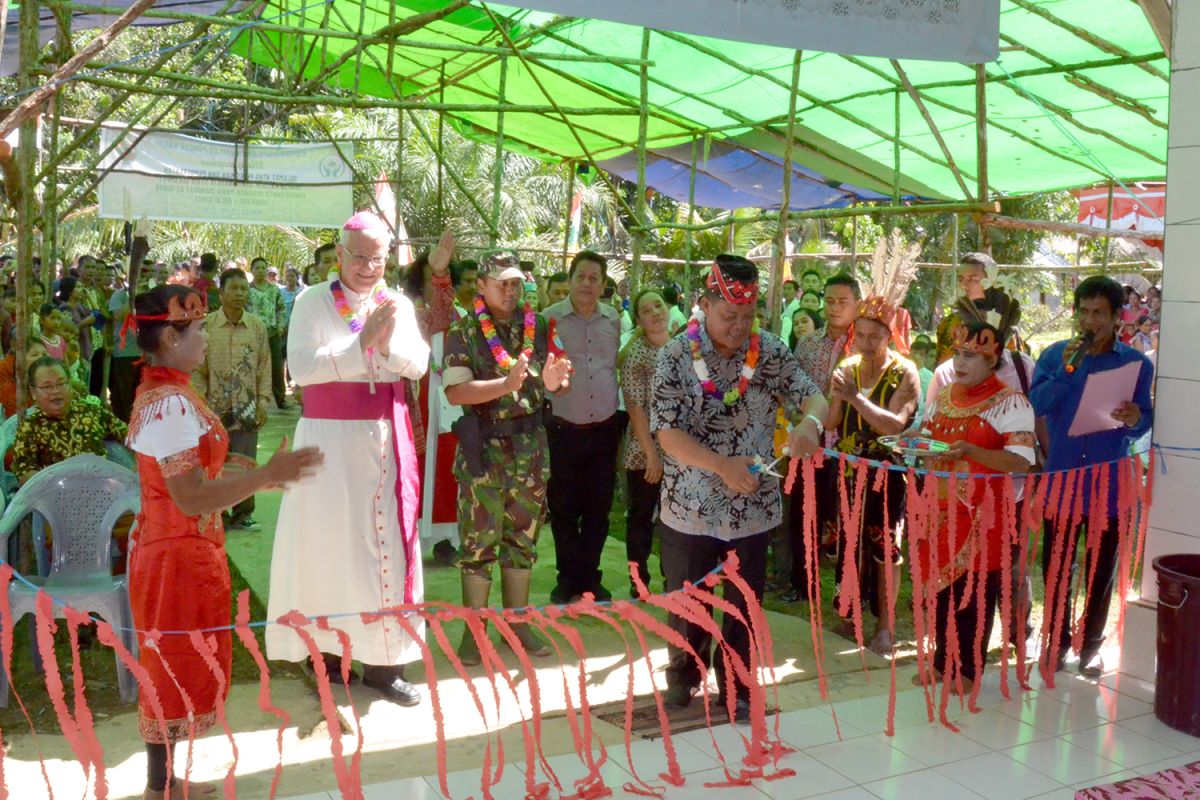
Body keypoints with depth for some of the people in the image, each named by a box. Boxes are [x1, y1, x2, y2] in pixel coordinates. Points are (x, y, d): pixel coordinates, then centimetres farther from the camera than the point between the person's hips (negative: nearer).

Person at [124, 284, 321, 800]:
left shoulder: (161, 394, 9)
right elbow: (192, 498, -26)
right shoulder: (172, 403, -23)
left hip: (178, 549, 10)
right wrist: (269, 475, -23)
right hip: (178, 555, -10)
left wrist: (259, 478, 10)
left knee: (174, 668, 19)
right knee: (176, 670, 4)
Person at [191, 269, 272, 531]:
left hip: (246, 409, 1)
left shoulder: (257, 327, 3)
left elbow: (265, 368, 6)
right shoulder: (206, 326, -1)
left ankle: (242, 514, 15)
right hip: (214, 408, -1)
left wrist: (263, 402, 2)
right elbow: (197, 369, 2)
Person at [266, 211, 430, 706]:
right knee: (328, 541, 2)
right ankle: (326, 650, 16)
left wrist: (388, 342, -17)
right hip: (331, 438, -3)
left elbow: (418, 365, 0)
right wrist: (362, 342, -18)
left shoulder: (398, 305, 10)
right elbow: (301, 367, -15)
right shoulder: (313, 303, -2)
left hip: (386, 437, 3)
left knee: (386, 541, 3)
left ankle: (383, 660, 10)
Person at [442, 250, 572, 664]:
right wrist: (506, 384, -28)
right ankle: (474, 629, 14)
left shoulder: (537, 326, 6)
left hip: (529, 443, 4)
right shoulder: (464, 331, -6)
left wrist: (553, 382, -9)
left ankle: (517, 622, 25)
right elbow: (456, 392, -15)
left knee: (523, 535, 12)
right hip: (484, 445, -4)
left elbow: (551, 382, 15)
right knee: (479, 539, 2)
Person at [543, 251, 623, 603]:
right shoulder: (551, 319, -6)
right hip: (563, 430, -3)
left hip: (604, 430, 3)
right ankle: (568, 578, 23)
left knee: (598, 510, 11)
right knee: (563, 509, 7)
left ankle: (589, 578, 25)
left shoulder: (613, 320, 5)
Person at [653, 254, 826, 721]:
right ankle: (683, 675, 42)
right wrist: (722, 465, -31)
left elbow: (813, 398, -3)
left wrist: (809, 421, -29)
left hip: (754, 507, 2)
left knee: (744, 608, 14)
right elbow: (667, 433, -17)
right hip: (689, 508, -1)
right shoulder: (675, 357, -11)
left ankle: (736, 689, 34)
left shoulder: (771, 351, -3)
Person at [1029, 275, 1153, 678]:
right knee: (1056, 567, 8)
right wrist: (1067, 369, -20)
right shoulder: (1055, 355, 2)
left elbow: (1145, 422, 1)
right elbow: (1036, 406, -10)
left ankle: (1091, 646, 25)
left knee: (1101, 571, 10)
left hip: (1109, 484, 0)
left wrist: (1134, 420, -22)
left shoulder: (1136, 363, 1)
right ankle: (1057, 641, 23)